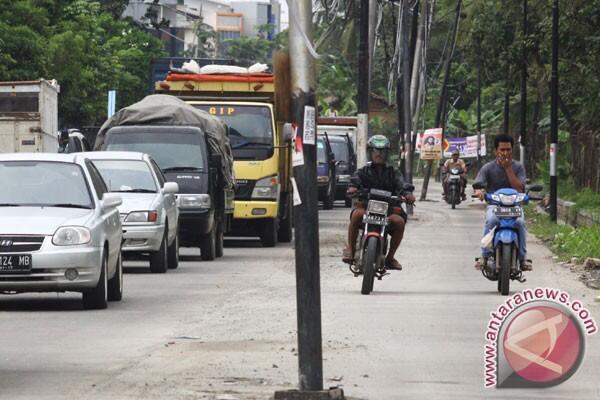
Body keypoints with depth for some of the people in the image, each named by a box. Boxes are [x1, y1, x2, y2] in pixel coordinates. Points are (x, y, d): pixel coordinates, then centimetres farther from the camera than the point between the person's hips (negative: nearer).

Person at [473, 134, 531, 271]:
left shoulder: (517, 167, 4)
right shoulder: (488, 168, 2)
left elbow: (519, 189, -9)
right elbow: (477, 184, -11)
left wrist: (508, 168, -12)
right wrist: (479, 191, -37)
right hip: (494, 204, 0)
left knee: (520, 222, -32)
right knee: (491, 220, -35)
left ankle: (522, 258, -25)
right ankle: (485, 256, -29)